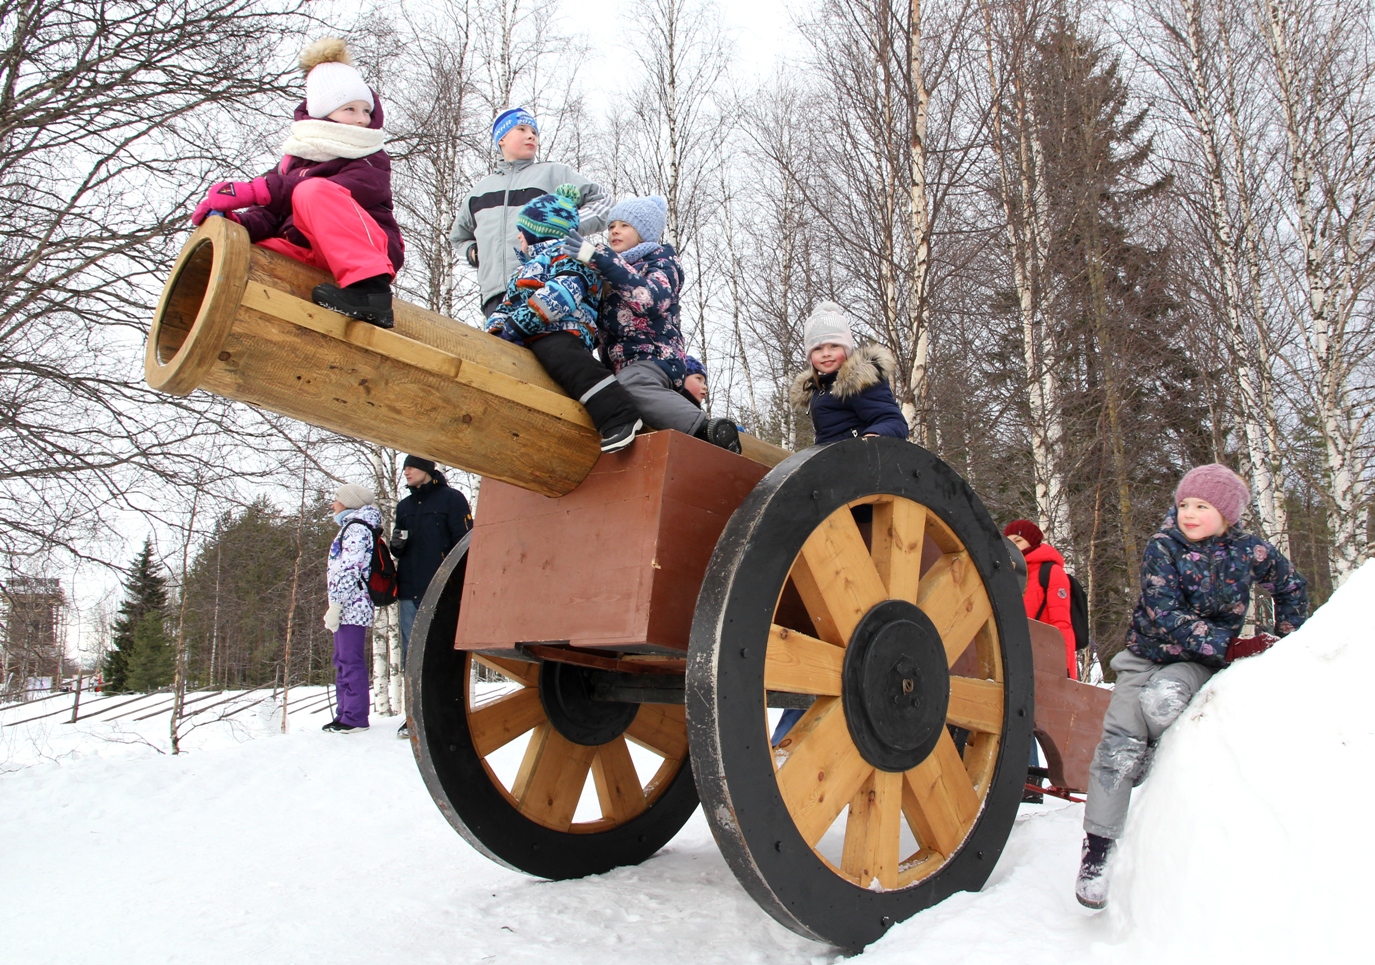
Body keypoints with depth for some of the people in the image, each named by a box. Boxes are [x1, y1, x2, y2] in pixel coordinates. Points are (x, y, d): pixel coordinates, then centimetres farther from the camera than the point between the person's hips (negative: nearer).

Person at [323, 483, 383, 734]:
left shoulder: (356, 528, -10)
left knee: (351, 661, -9)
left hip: (352, 606, -10)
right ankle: (345, 714, 18)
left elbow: (348, 570, -20)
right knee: (343, 662, 13)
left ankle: (355, 718, -6)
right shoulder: (350, 527, 23)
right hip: (347, 608, 10)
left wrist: (334, 606, -21)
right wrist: (334, 609, 22)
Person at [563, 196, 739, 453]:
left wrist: (599, 258, -19)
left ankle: (707, 431, -44)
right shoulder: (614, 268, 29)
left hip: (654, 356, -9)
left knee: (627, 386, -38)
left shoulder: (661, 258, 9)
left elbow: (652, 298, -15)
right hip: (620, 362, 9)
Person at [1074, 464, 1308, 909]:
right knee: (1121, 741, -18)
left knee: (1162, 696, -36)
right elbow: (1163, 617, -20)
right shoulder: (1162, 548, -11)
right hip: (1147, 655, 0)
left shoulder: (1251, 553, -5)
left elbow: (1292, 588, 16)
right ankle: (1097, 848, -11)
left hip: (1200, 664, 0)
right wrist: (1230, 646, -26)